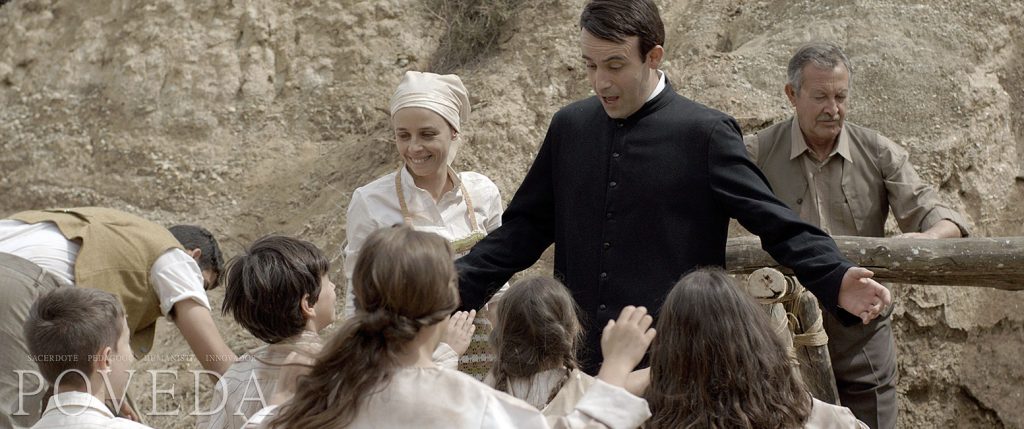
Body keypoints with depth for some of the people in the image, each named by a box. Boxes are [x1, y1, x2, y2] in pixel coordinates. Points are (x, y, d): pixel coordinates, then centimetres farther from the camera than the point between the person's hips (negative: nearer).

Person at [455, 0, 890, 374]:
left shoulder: (704, 133, -5)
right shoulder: (570, 126, 9)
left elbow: (777, 223, -7)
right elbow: (525, 228, 13)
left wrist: (835, 282, -23)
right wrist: (454, 288, 4)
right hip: (581, 360, 4)